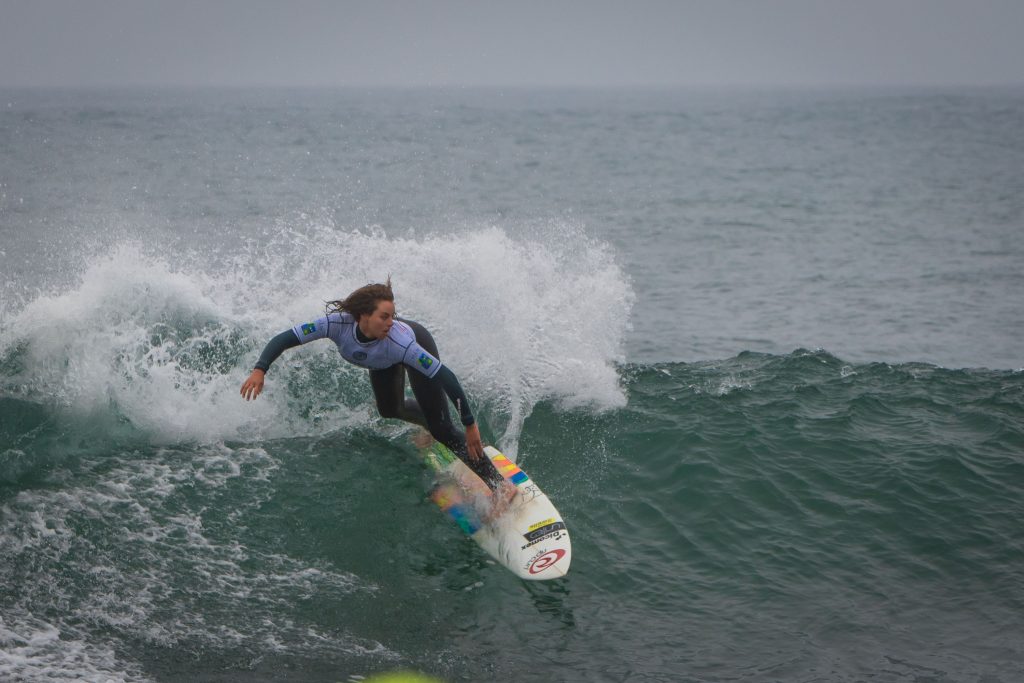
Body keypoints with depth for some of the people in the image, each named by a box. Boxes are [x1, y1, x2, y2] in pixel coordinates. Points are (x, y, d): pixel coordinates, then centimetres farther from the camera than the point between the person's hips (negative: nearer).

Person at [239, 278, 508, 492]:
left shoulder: (399, 340, -46)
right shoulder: (338, 324, -39)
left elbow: (445, 376, -42)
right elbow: (284, 339, -33)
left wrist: (470, 425, -40)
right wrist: (259, 370, -49)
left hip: (418, 344, -4)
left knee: (441, 428, -10)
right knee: (390, 414, 17)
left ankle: (495, 481, 0)